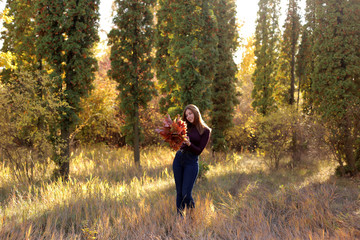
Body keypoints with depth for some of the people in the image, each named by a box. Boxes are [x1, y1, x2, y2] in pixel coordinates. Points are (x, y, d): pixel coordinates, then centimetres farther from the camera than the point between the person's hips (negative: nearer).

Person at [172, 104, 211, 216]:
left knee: (186, 193, -9)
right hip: (178, 158, 5)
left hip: (191, 162, -4)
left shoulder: (205, 130, -2)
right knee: (179, 192, 7)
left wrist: (189, 144, -22)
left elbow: (199, 150, -6)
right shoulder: (186, 127, 12)